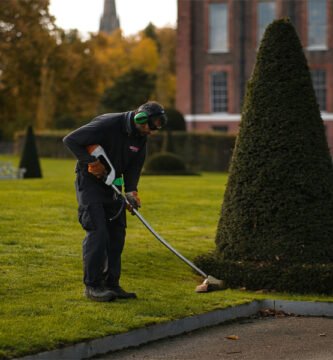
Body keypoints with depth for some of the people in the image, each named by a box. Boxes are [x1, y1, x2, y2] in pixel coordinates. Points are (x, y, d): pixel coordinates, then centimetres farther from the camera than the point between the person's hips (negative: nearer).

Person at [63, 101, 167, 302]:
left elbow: (134, 167, 6)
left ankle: (111, 284, 11)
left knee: (117, 232, 4)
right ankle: (92, 285, -7)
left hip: (112, 184, 8)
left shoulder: (140, 137, -1)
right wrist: (91, 162, -22)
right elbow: (70, 140, -22)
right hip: (90, 181, -8)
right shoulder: (107, 125, -24)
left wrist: (131, 192, -9)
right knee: (97, 231, -14)